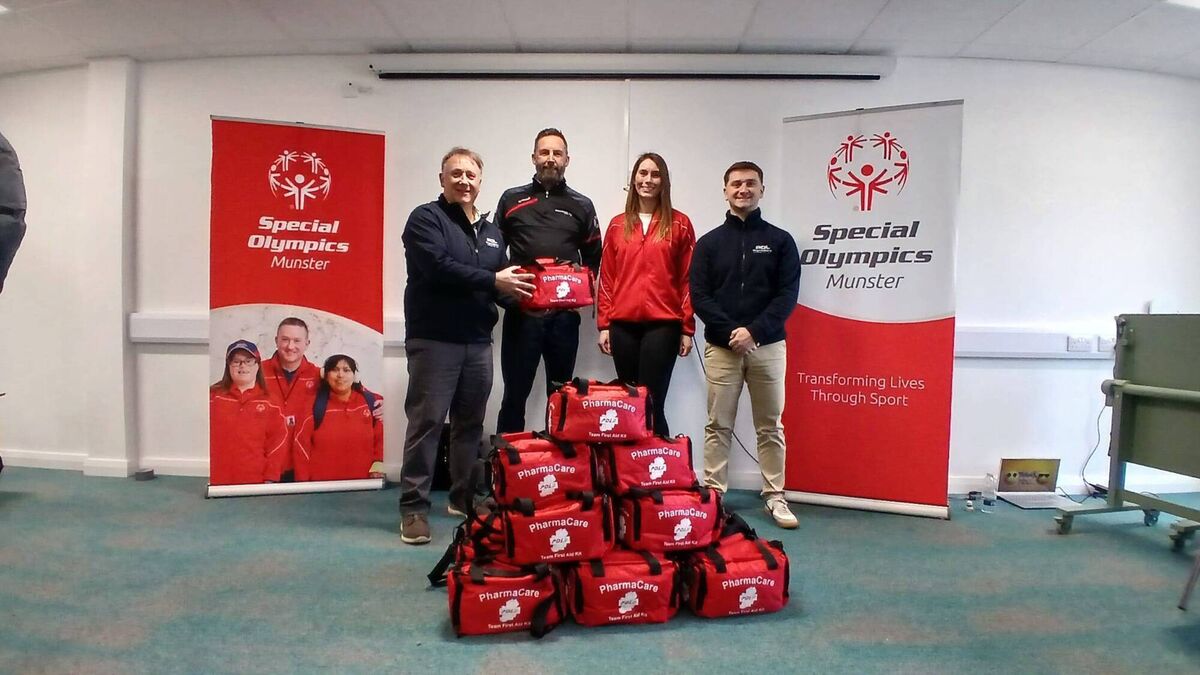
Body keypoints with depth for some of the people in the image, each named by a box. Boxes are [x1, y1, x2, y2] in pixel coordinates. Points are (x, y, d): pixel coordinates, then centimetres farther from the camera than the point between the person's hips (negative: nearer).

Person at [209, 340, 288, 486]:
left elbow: (277, 440, 1)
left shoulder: (270, 401, 4)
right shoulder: (213, 397, 6)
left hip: (256, 483, 0)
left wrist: (270, 478, -4)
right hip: (217, 482, 1)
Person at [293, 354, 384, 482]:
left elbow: (382, 438, 5)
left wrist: (379, 464, -8)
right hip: (322, 484, -1)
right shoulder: (313, 405, -1)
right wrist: (303, 483, -5)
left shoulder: (371, 402, 1)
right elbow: (302, 445, -1)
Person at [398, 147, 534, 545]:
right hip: (434, 339, -6)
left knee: (471, 422, 12)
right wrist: (492, 280, -17)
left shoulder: (491, 231, 19)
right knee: (427, 421, -4)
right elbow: (438, 267, -18)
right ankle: (414, 508, 4)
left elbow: (503, 278, 22)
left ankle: (465, 497, 24)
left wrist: (516, 289, -2)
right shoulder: (426, 219, -2)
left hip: (478, 341, 6)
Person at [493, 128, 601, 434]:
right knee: (515, 394, 4)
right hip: (521, 312, -1)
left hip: (565, 314, 1)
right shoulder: (511, 199, 9)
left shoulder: (582, 206, 11)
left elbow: (593, 259, 15)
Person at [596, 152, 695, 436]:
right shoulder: (617, 225, 12)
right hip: (623, 324, 3)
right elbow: (607, 278, 11)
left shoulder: (679, 224, 5)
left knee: (652, 402, -5)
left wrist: (687, 328, -1)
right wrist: (603, 324, 5)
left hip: (663, 324, -2)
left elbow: (687, 279, 3)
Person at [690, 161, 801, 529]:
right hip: (720, 347, 0)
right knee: (718, 426, 5)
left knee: (770, 426, 6)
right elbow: (699, 296, 0)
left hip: (768, 346, 0)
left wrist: (754, 331, -14)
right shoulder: (709, 242, 8)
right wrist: (730, 332, -13)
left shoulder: (780, 240, 7)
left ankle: (775, 496, 15)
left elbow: (787, 295, -1)